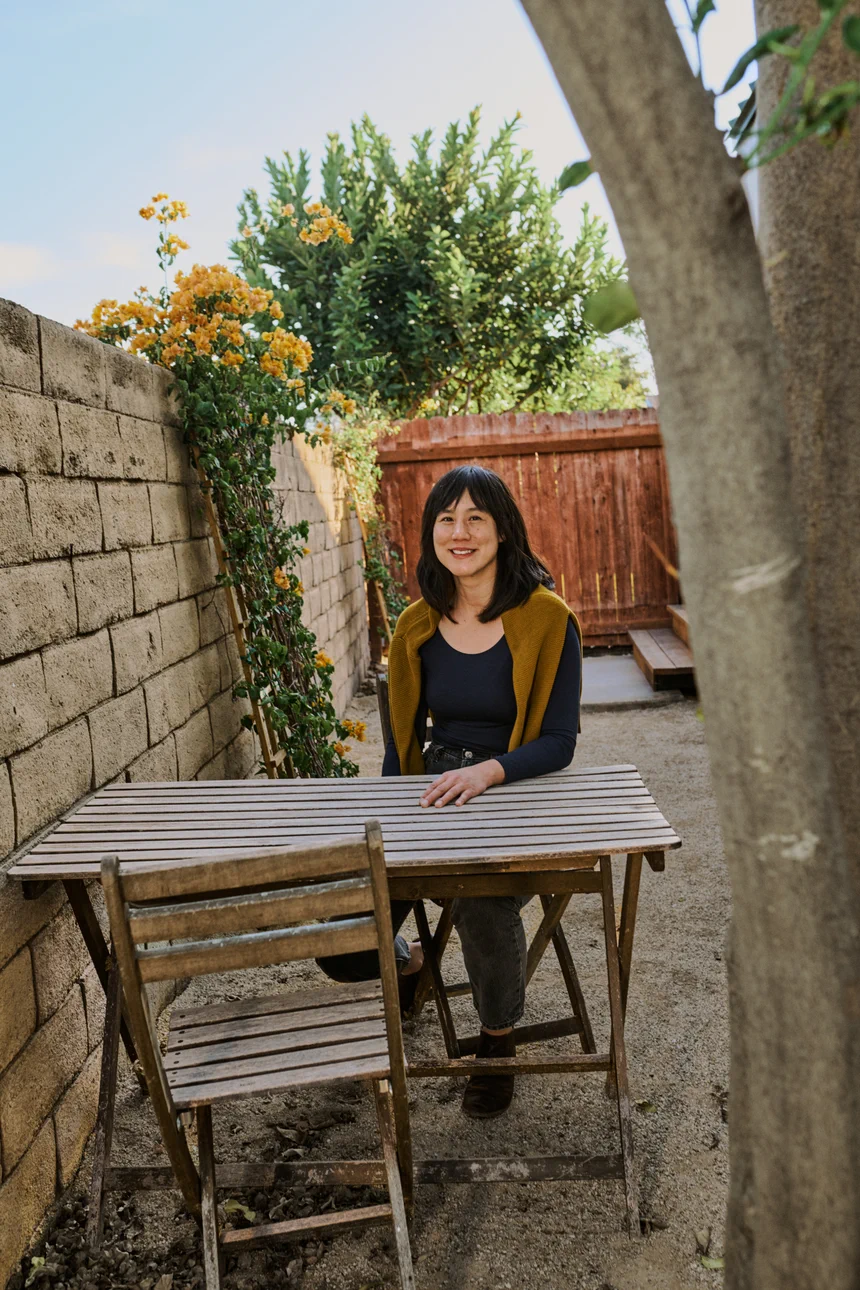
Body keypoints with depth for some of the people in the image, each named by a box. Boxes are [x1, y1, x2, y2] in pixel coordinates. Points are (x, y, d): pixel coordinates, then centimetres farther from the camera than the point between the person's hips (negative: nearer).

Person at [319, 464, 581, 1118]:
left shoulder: (547, 618, -8)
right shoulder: (417, 627, 6)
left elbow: (559, 741, -9)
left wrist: (490, 771, -26)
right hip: (433, 796, 4)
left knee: (482, 907, -35)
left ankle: (498, 1040, 1)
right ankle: (409, 965, 27)